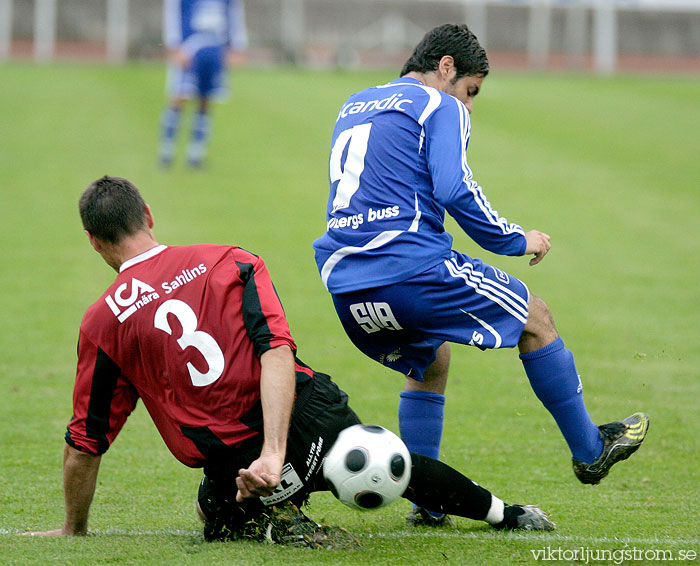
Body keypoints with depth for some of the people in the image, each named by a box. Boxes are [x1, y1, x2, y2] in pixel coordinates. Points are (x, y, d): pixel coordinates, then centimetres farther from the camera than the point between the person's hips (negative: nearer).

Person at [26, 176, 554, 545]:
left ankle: (273, 521, -1)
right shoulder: (228, 262, 2)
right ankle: (502, 512, 39)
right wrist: (273, 454, -21)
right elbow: (276, 353, -13)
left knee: (222, 516, 31)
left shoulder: (101, 323, 0)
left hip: (231, 459, -2)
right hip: (309, 416, 2)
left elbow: (85, 445, 3)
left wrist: (74, 530, 17)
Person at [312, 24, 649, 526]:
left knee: (428, 364, 30)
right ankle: (590, 451, 18)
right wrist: (516, 240, -1)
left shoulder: (352, 107, 25)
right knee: (537, 318, 11)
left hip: (343, 284, 8)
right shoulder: (440, 107, 0)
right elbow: (454, 190, -12)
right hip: (412, 266, -8)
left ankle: (426, 502, 21)